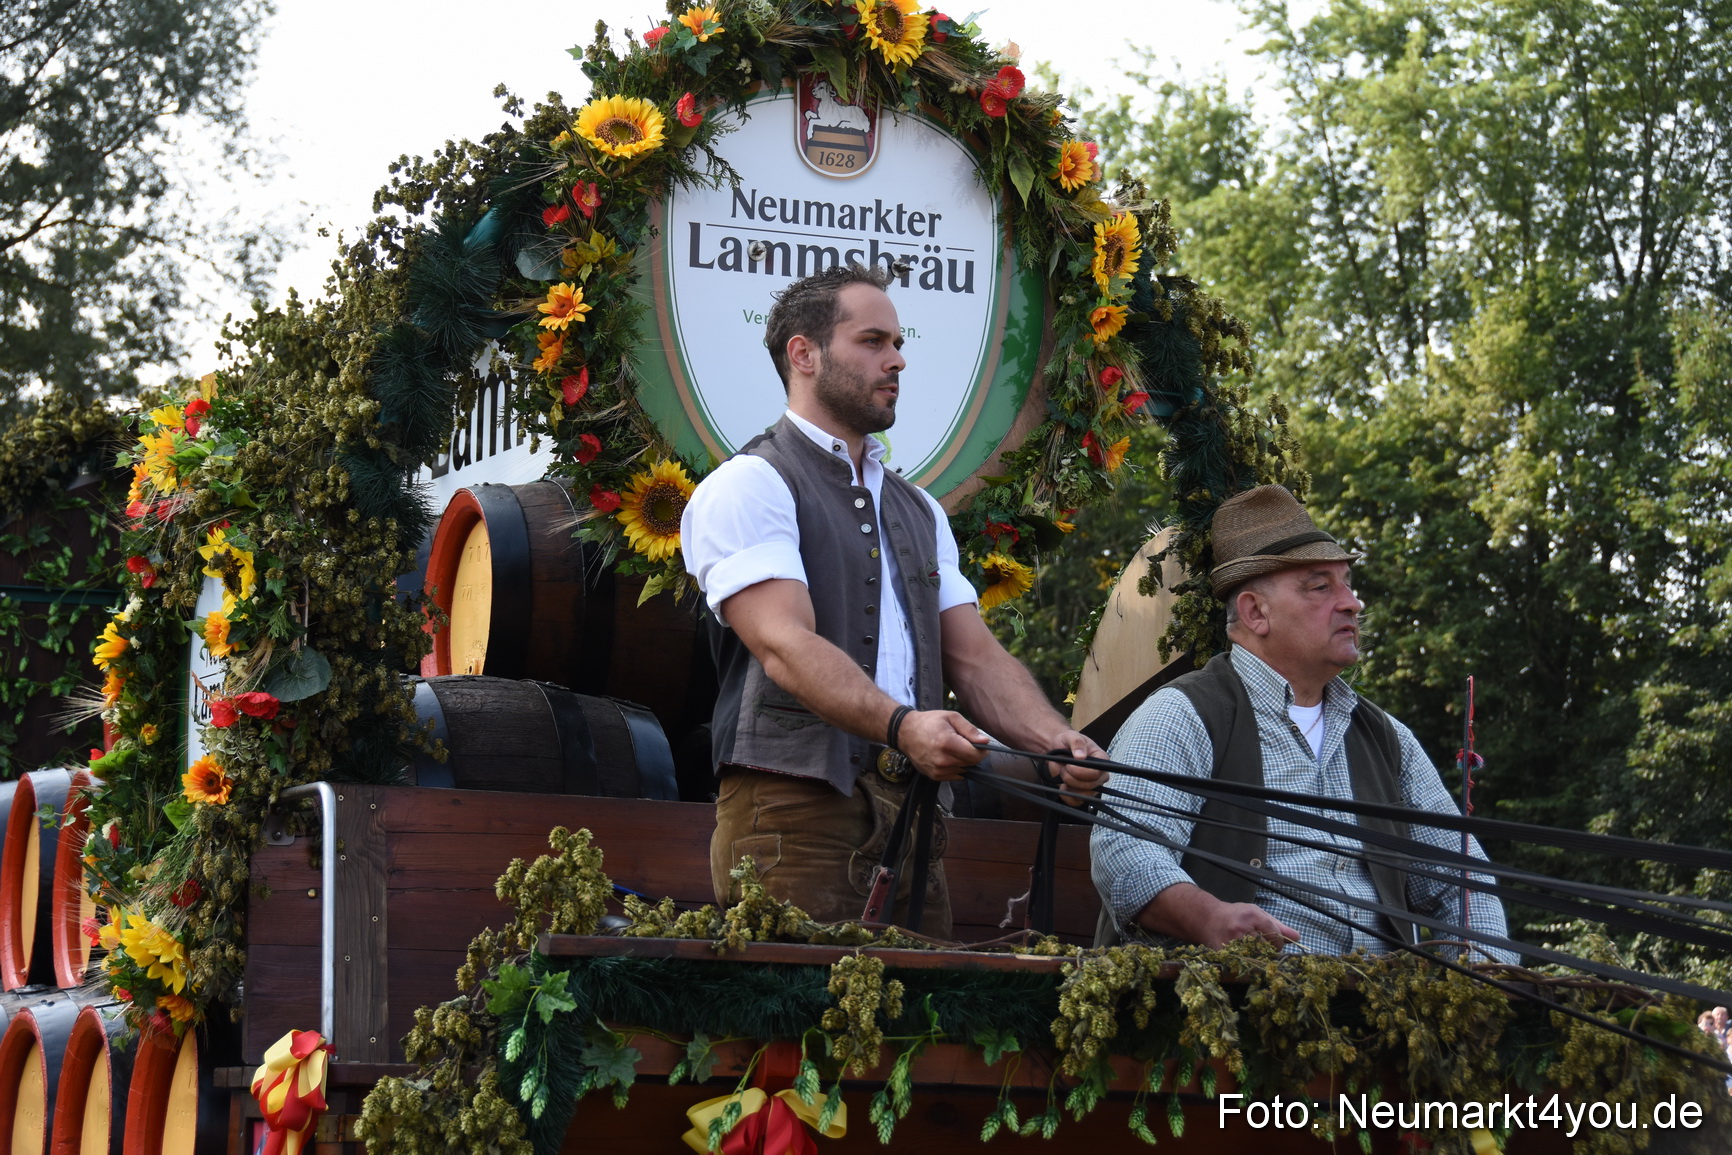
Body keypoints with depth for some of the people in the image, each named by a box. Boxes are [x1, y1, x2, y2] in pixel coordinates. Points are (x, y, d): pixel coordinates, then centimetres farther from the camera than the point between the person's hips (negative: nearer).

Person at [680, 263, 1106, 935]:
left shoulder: (917, 510, 24)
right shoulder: (749, 486, -1)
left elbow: (974, 656, 14)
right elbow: (786, 646, -16)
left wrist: (1055, 740, -6)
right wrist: (901, 724, -31)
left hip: (910, 816, 7)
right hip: (794, 810, -6)